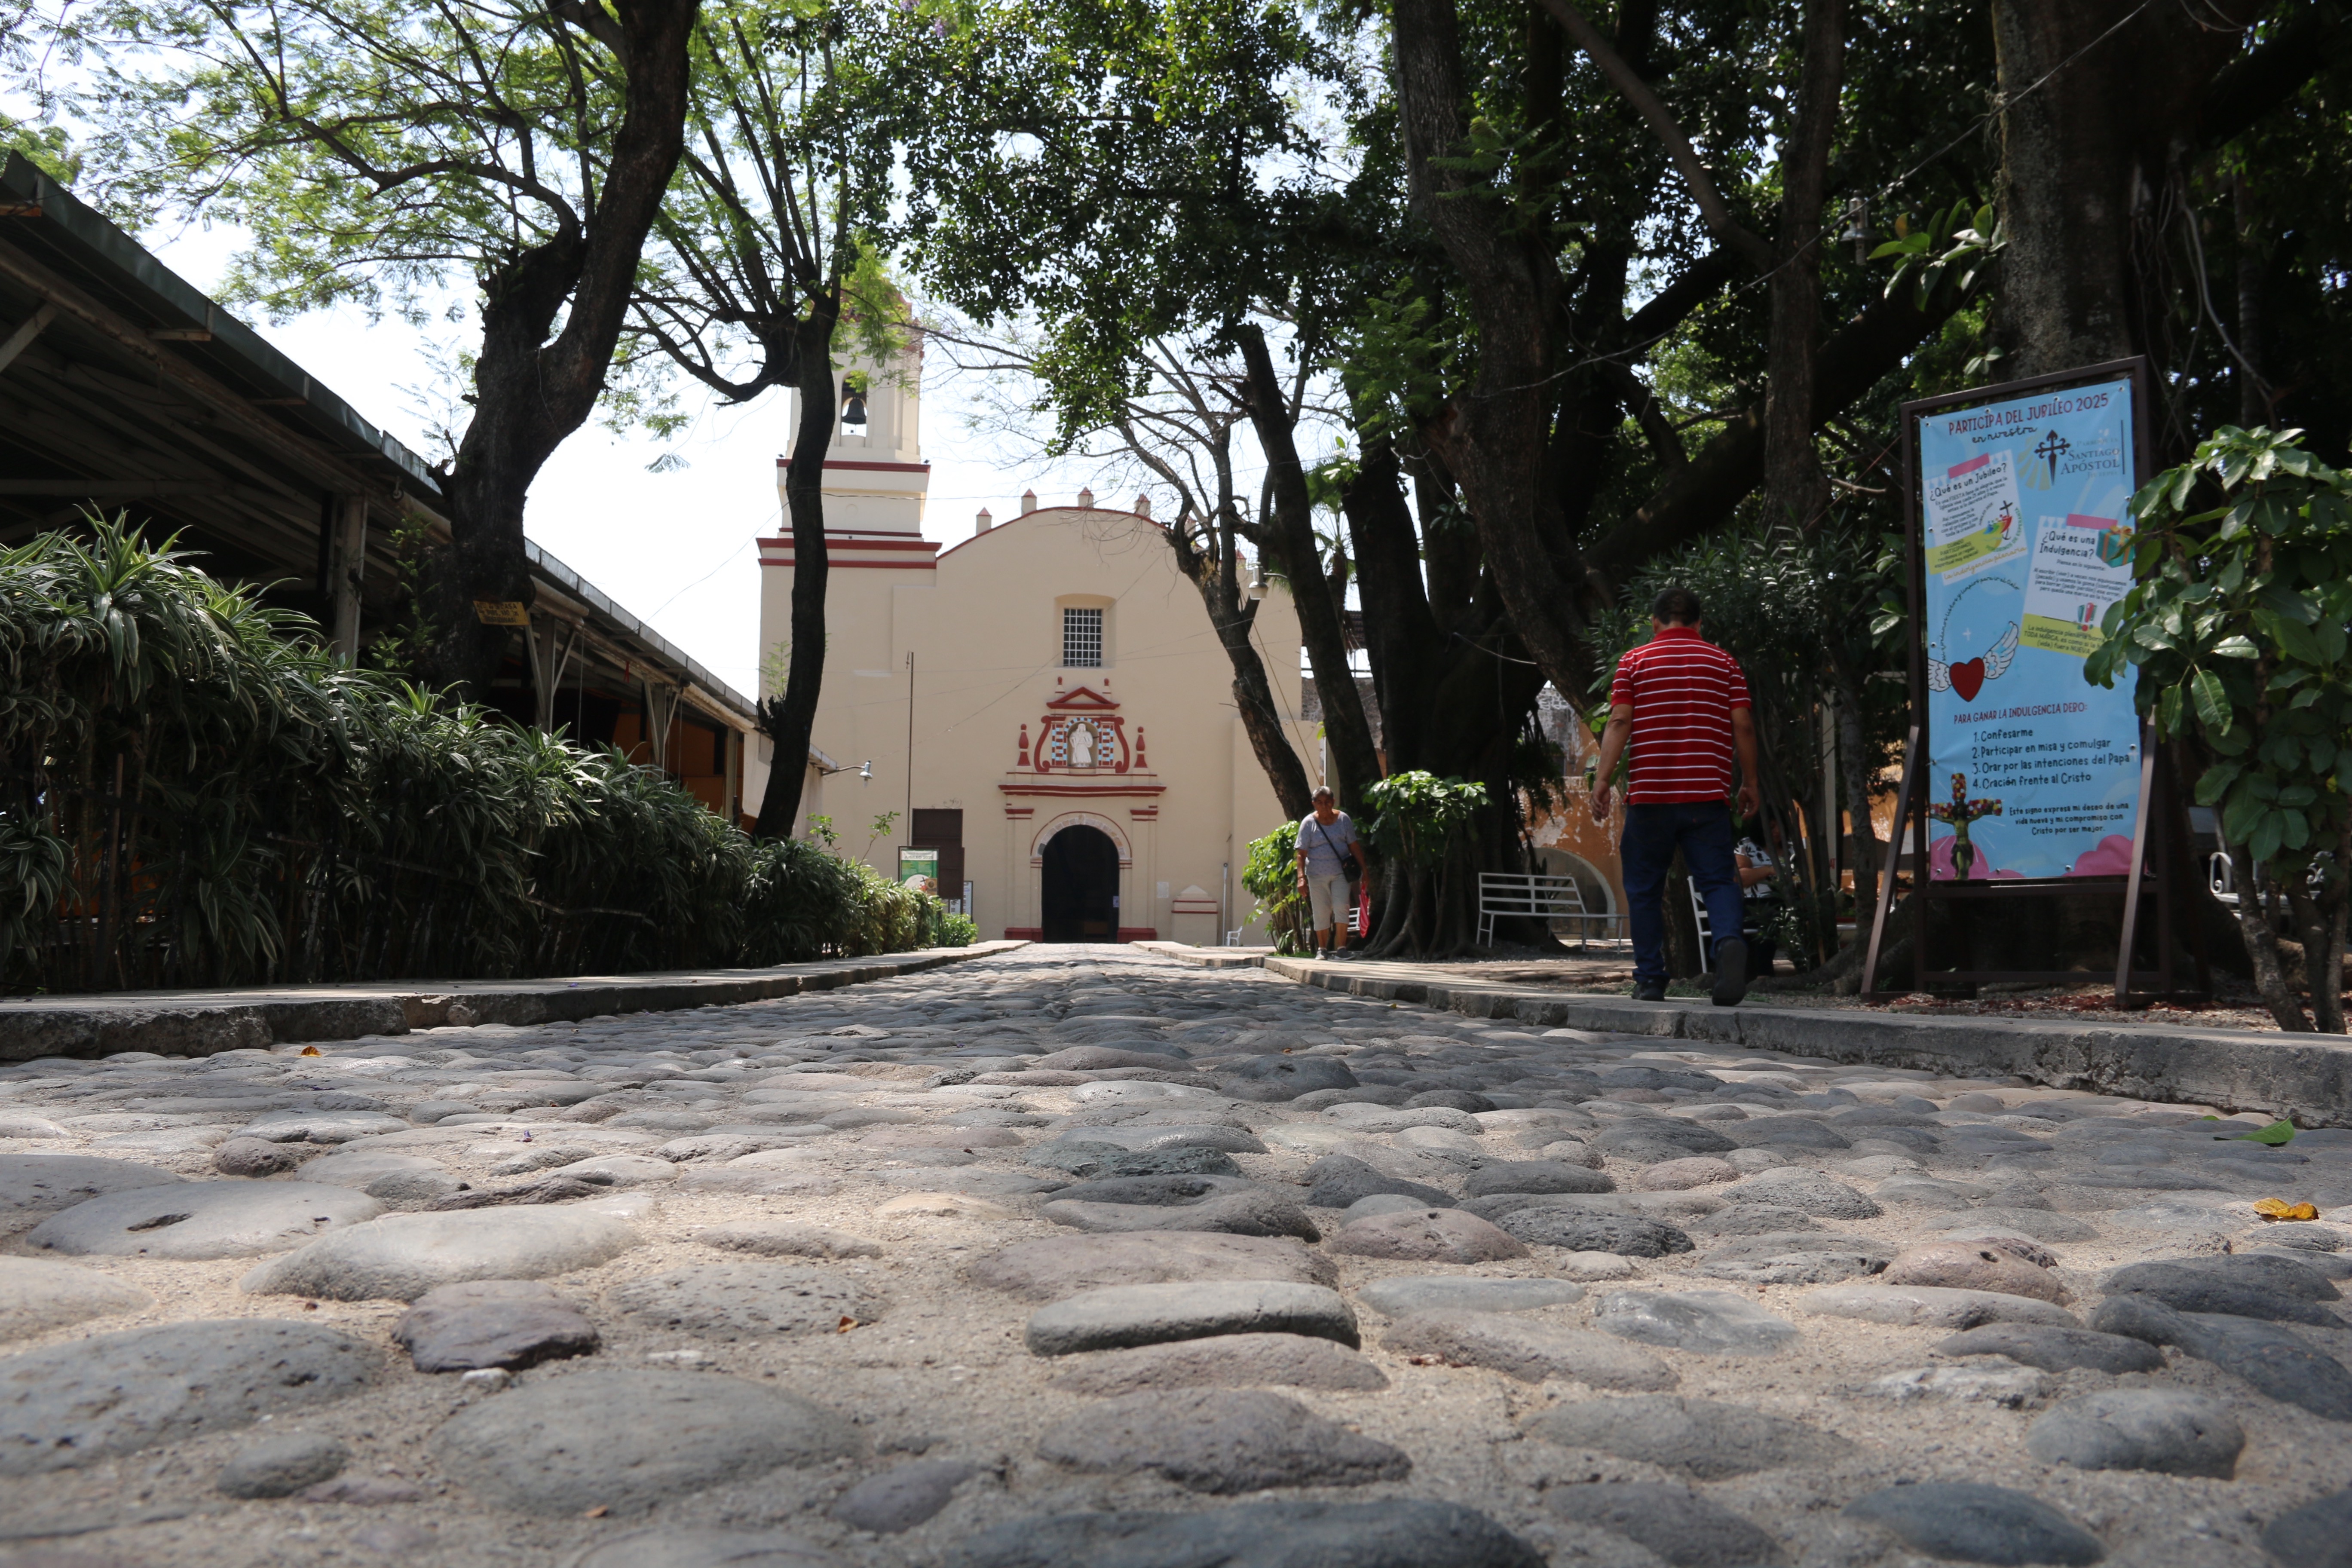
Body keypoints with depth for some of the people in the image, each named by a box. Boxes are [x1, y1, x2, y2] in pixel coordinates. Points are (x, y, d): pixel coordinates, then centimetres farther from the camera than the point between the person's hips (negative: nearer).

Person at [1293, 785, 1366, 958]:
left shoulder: (1343, 819, 3)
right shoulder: (1308, 823, -3)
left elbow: (1354, 845, 7)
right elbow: (1302, 853, -7)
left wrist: (1363, 868, 3)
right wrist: (1301, 877, -16)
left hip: (1340, 872, 1)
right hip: (1317, 874, -1)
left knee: (1341, 907, -12)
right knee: (1321, 913, 4)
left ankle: (1341, 947, -9)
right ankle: (1322, 949, 16)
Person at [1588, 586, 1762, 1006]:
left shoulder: (1634, 662, 6)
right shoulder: (1724, 663, 10)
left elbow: (1619, 723, -5)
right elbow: (1743, 726, 5)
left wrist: (1602, 780, -7)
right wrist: (1750, 782, 13)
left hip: (1649, 796, -1)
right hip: (1708, 795, 1)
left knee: (1645, 889, 8)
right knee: (1717, 880, 2)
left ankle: (1650, 980, 8)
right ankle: (1729, 940, -27)